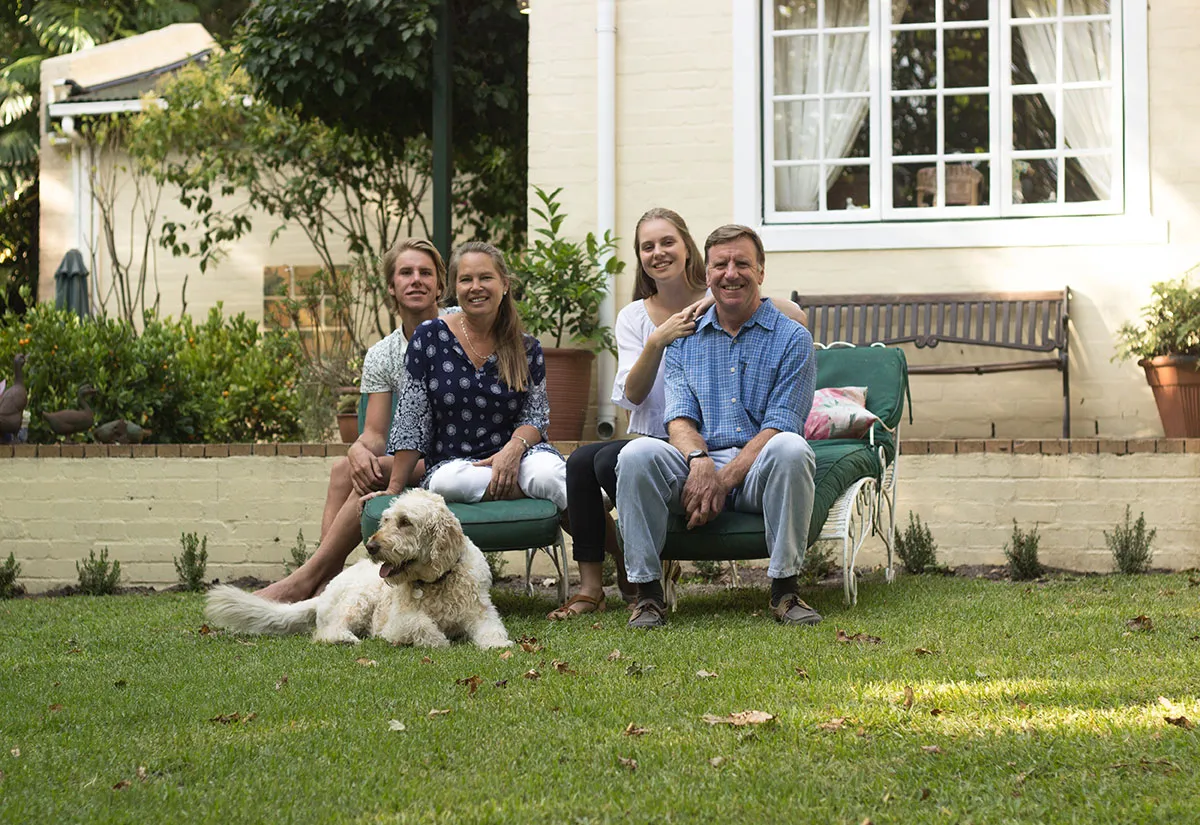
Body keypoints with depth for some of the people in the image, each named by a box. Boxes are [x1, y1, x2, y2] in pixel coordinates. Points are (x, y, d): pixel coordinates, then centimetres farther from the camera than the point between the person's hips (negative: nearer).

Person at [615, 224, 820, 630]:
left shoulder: (792, 338, 4)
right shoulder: (685, 339, 16)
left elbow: (780, 426, -6)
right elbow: (679, 417, 6)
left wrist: (723, 480, -18)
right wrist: (699, 460, -18)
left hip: (758, 474, -2)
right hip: (698, 469, 2)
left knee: (790, 449, -36)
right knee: (637, 454, -26)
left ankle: (784, 588, -25)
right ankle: (647, 592, -20)